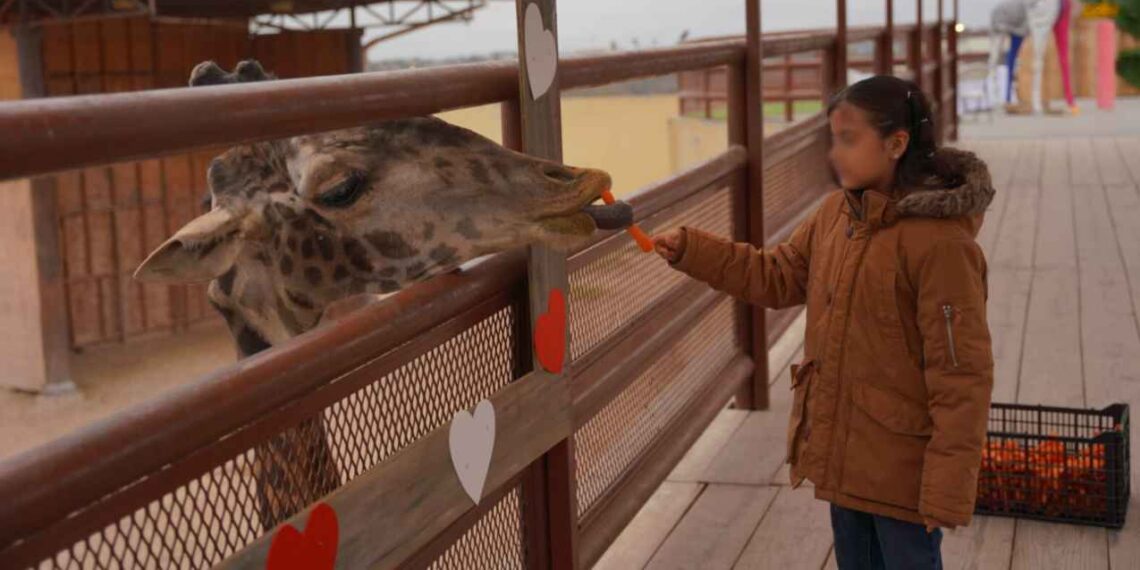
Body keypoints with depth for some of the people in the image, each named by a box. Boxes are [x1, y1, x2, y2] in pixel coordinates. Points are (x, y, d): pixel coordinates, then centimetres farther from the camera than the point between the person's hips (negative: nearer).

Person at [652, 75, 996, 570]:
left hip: (903, 469, -8)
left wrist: (948, 490, -20)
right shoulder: (836, 211, 1)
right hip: (843, 454, 8)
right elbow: (778, 276, 14)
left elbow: (961, 376, -22)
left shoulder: (939, 242, -23)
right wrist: (691, 251, 3)